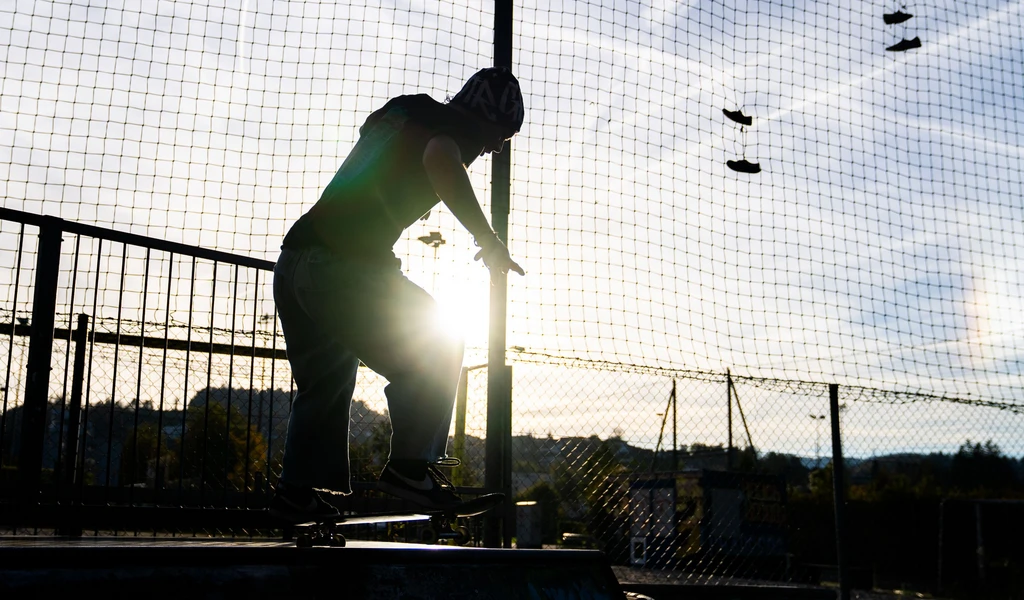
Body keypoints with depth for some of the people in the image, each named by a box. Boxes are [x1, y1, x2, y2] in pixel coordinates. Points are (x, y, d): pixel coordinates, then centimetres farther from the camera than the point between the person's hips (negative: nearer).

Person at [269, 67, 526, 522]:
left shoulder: (402, 111, 24)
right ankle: (408, 466, -6)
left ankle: (297, 490, 23)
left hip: (292, 261, 9)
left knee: (325, 383, 22)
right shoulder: (455, 125, 0)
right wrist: (488, 239, -19)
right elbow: (440, 160, -25)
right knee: (435, 349, 3)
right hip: (342, 265, -9)